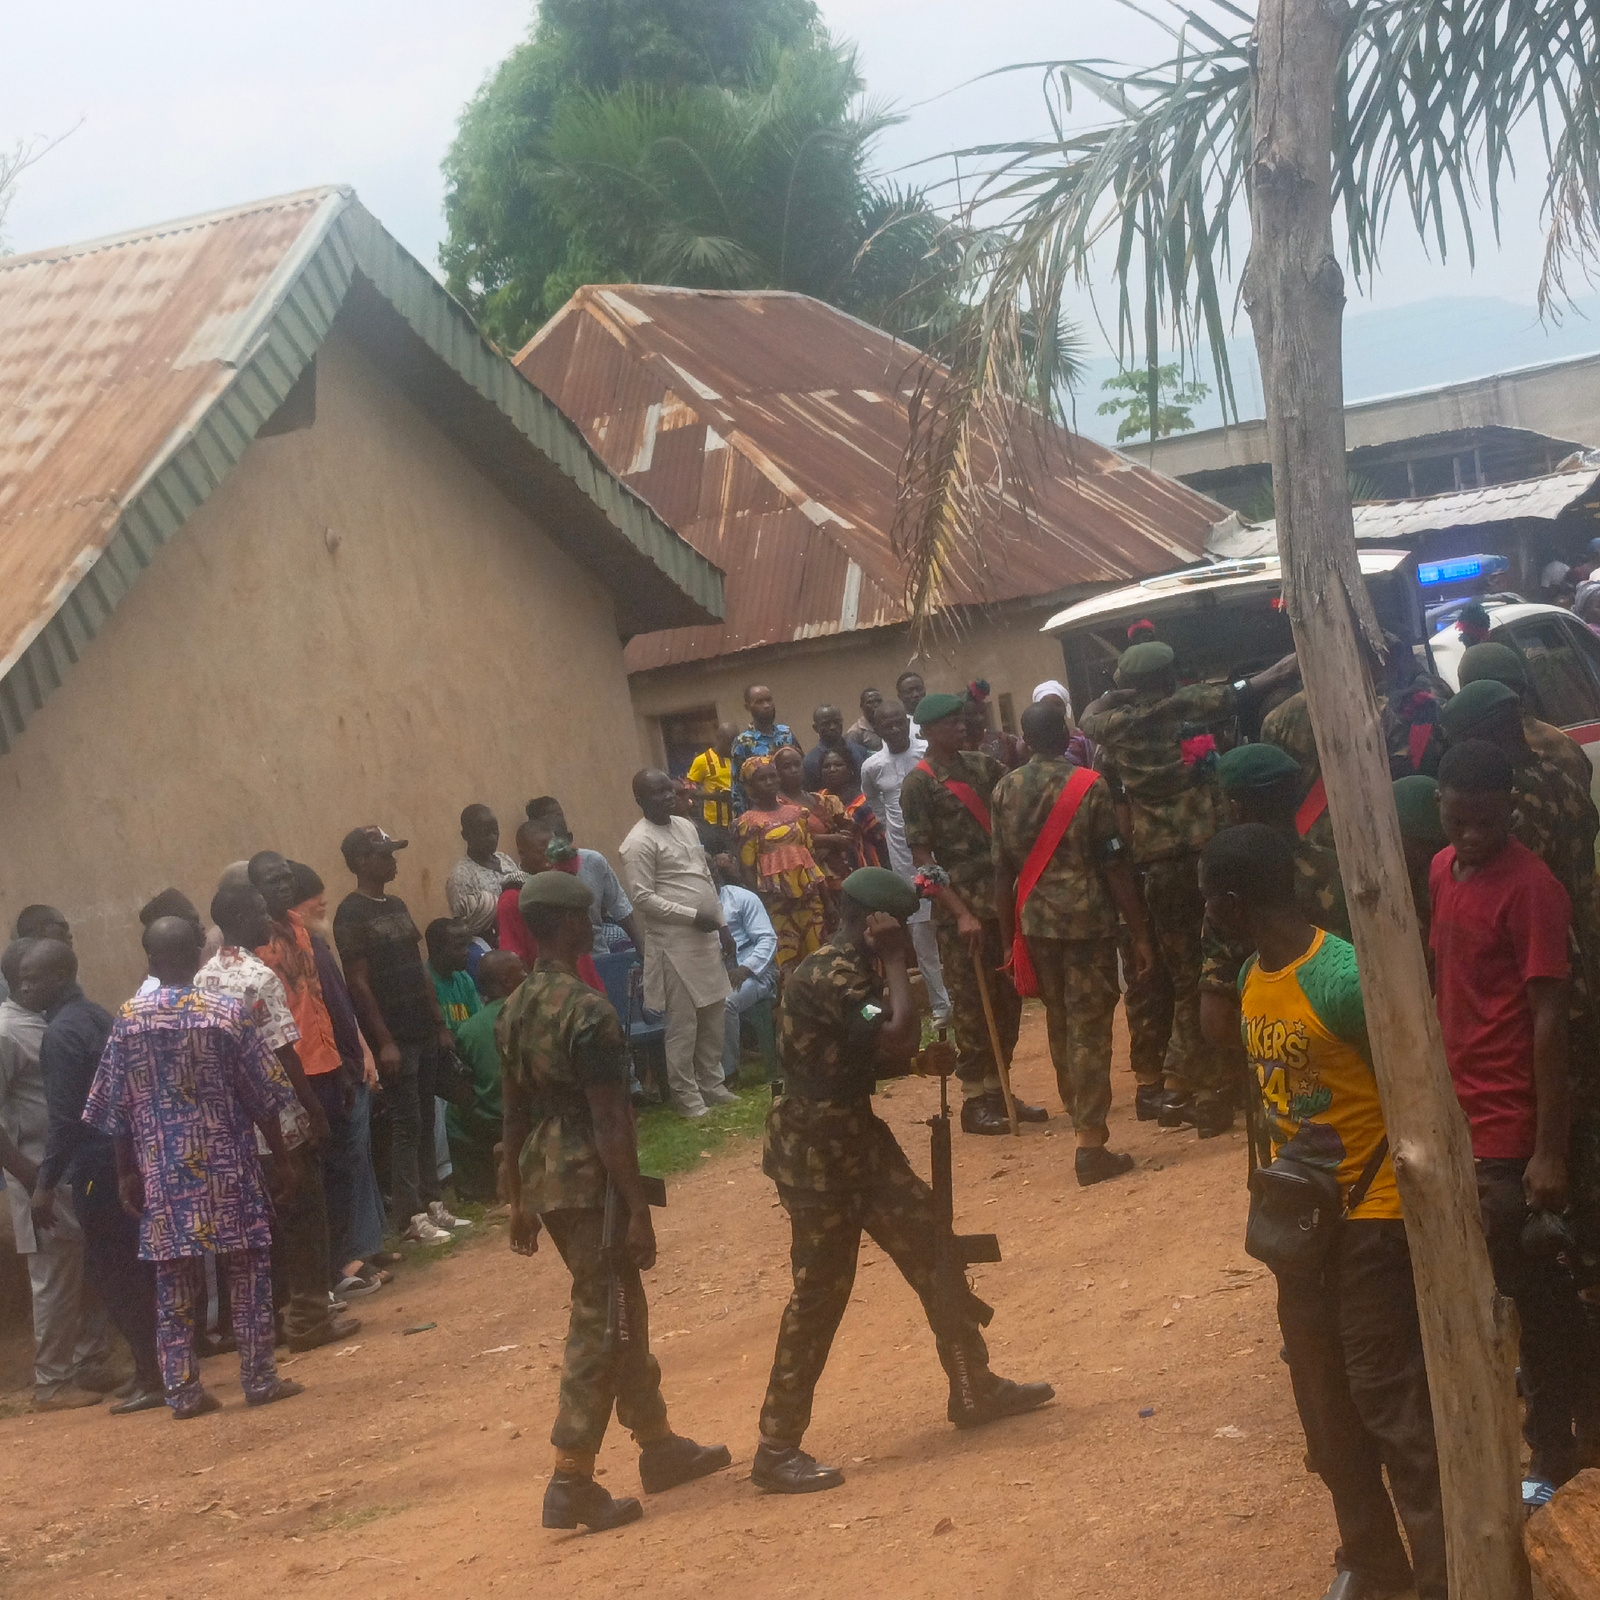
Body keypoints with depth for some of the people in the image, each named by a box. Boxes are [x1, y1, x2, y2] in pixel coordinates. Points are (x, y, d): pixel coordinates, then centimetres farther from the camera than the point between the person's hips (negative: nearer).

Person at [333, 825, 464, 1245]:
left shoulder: (396, 906, 13)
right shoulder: (352, 914, -11)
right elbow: (358, 981, -15)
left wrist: (440, 1024, 16)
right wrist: (384, 1041, -18)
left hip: (423, 1034, 8)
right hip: (395, 1038, -8)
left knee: (425, 1121, 11)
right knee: (406, 1126, -5)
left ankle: (431, 1205, 17)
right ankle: (410, 1216, -1)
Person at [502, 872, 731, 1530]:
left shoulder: (516, 1009, 8)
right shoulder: (588, 1011, -18)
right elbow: (609, 1121, -19)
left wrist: (521, 1200, 22)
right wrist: (639, 1211, -16)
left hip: (543, 1175, 9)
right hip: (591, 1179, -9)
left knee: (624, 1307, 19)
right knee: (597, 1326, -2)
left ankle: (658, 1445, 30)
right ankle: (571, 1483, 0)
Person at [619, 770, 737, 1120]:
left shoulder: (685, 826, 12)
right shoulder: (639, 842, -13)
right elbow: (643, 898, -18)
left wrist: (722, 925, 15)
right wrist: (693, 915, -20)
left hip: (706, 937, 8)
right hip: (674, 944, -8)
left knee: (715, 1015, 14)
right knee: (683, 1023, -2)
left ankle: (711, 1085, 26)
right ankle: (687, 1096, 7)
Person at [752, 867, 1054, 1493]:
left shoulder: (851, 970, 9)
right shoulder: (828, 976, -23)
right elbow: (899, 1037, -32)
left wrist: (924, 1060, 3)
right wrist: (894, 961, -21)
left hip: (855, 1136, 10)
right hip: (816, 1152, -10)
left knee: (930, 1246, 16)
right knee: (820, 1293, -4)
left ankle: (973, 1389, 30)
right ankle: (777, 1451, 4)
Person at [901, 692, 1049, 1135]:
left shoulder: (981, 766, 10)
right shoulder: (919, 784, -7)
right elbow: (921, 858, -11)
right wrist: (961, 913, -17)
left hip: (1001, 902, 6)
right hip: (960, 912, -6)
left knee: (1007, 1000, 11)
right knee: (972, 1006, 0)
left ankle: (997, 1089, 22)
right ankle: (975, 1099, 8)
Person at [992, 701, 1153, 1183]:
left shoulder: (1004, 791, 3)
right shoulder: (1089, 786, -9)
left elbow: (1002, 872, 5)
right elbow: (1114, 865, -9)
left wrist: (1008, 939, 12)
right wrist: (1140, 933, -4)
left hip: (1035, 925, 4)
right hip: (1088, 921, -4)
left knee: (1060, 1027, 18)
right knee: (1090, 1030, -2)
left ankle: (1082, 1121, 28)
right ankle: (1090, 1145, -4)